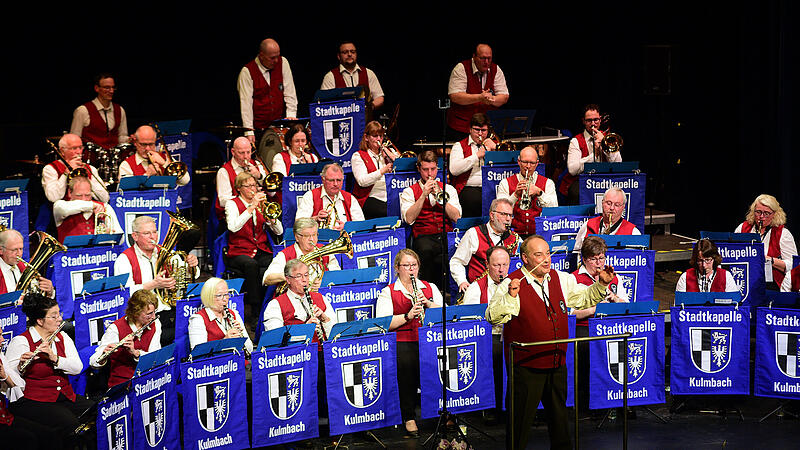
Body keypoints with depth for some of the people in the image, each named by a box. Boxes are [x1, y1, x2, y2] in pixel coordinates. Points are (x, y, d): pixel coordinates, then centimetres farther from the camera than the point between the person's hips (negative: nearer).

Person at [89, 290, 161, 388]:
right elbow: (93, 362, -12)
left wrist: (135, 352, -24)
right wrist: (104, 355, -34)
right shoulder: (116, 328, -11)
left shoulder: (155, 324, 2)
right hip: (120, 383, -4)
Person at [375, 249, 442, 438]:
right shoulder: (388, 293, 10)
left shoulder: (430, 288, 20)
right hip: (402, 341, -2)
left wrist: (427, 302, -6)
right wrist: (408, 316, -15)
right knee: (406, 361, -29)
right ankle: (409, 418, -19)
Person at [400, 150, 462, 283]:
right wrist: (424, 195, -8)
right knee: (425, 250, -39)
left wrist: (439, 195, -6)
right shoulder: (409, 191, 12)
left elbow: (456, 217, 4)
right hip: (424, 237, -2)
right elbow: (409, 219, -5)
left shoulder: (448, 189, 19)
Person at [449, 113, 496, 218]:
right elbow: (454, 170, -6)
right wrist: (477, 155, -7)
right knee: (474, 201, -36)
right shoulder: (460, 146, 14)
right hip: (469, 189, -2)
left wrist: (495, 149, 1)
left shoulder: (492, 145, 24)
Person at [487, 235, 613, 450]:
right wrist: (509, 296, -33)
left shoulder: (561, 279, 7)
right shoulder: (510, 284, -12)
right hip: (526, 366, -6)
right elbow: (493, 318, -20)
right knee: (521, 418, 0)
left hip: (557, 366, 6)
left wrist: (601, 285, 5)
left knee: (559, 415, 19)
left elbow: (583, 298, 21)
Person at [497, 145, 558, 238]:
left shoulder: (548, 183, 12)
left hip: (539, 234, 1)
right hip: (515, 234, -1)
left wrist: (539, 192, -13)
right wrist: (515, 195, -17)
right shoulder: (505, 183, 9)